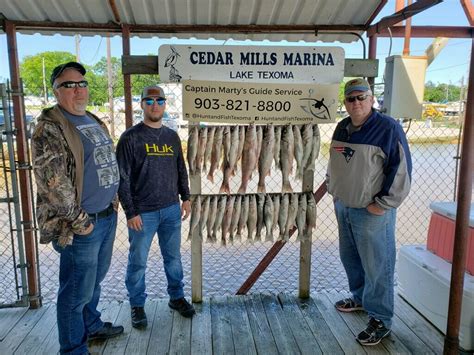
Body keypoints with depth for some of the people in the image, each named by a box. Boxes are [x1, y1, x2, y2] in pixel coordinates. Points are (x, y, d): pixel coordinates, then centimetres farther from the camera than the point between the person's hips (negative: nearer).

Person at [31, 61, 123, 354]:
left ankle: (92, 326, 44)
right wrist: (79, 221, -18)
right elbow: (53, 183, -20)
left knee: (95, 280, 24)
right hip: (82, 225, -8)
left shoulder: (95, 122, 12)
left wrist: (114, 201, 15)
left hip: (108, 217, 8)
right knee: (78, 291, 5)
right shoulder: (50, 128, -14)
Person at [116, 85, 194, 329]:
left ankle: (176, 297, 33)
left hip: (171, 209, 4)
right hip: (142, 212, -4)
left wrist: (185, 198, 9)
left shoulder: (172, 137, 9)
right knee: (138, 261, 8)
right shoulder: (131, 137, -6)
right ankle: (137, 305, 27)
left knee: (173, 257, 15)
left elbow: (181, 170, 16)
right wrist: (130, 212, -11)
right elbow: (122, 178, -9)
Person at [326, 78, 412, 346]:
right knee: (350, 258, 20)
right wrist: (335, 192, 15)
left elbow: (401, 170, -15)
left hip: (372, 212, -7)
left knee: (377, 266, 1)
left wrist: (383, 204, -15)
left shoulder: (388, 128, -13)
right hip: (343, 207, 7)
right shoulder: (342, 127, 9)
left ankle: (380, 319, 17)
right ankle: (360, 298, 42)